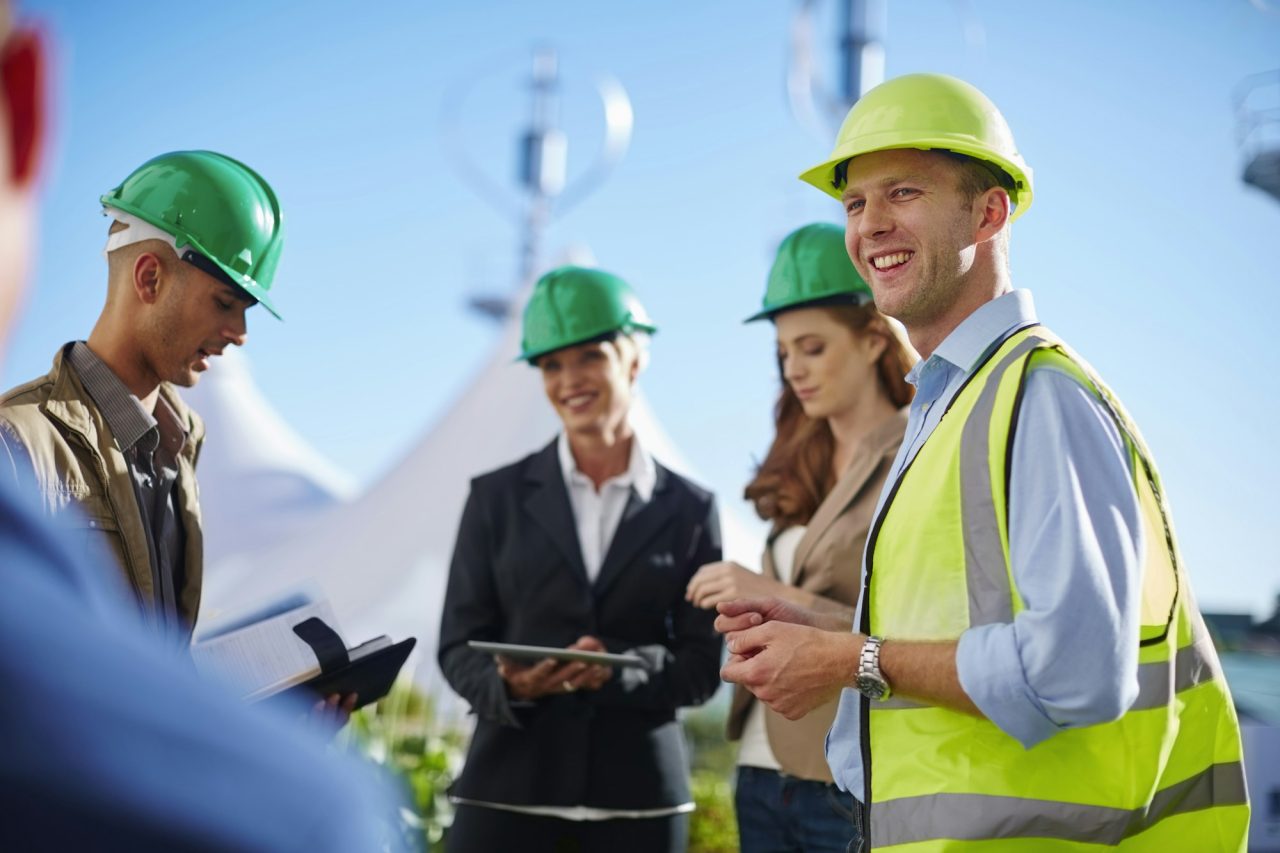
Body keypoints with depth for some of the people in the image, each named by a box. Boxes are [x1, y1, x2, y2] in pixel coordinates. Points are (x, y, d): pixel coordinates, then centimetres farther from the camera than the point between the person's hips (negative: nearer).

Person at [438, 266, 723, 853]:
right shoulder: (496, 496, 8)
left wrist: (615, 668, -15)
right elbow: (458, 642, 6)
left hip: (638, 798, 0)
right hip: (509, 788, 0)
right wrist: (507, 684, -15)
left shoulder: (689, 509, 7)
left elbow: (700, 666, 4)